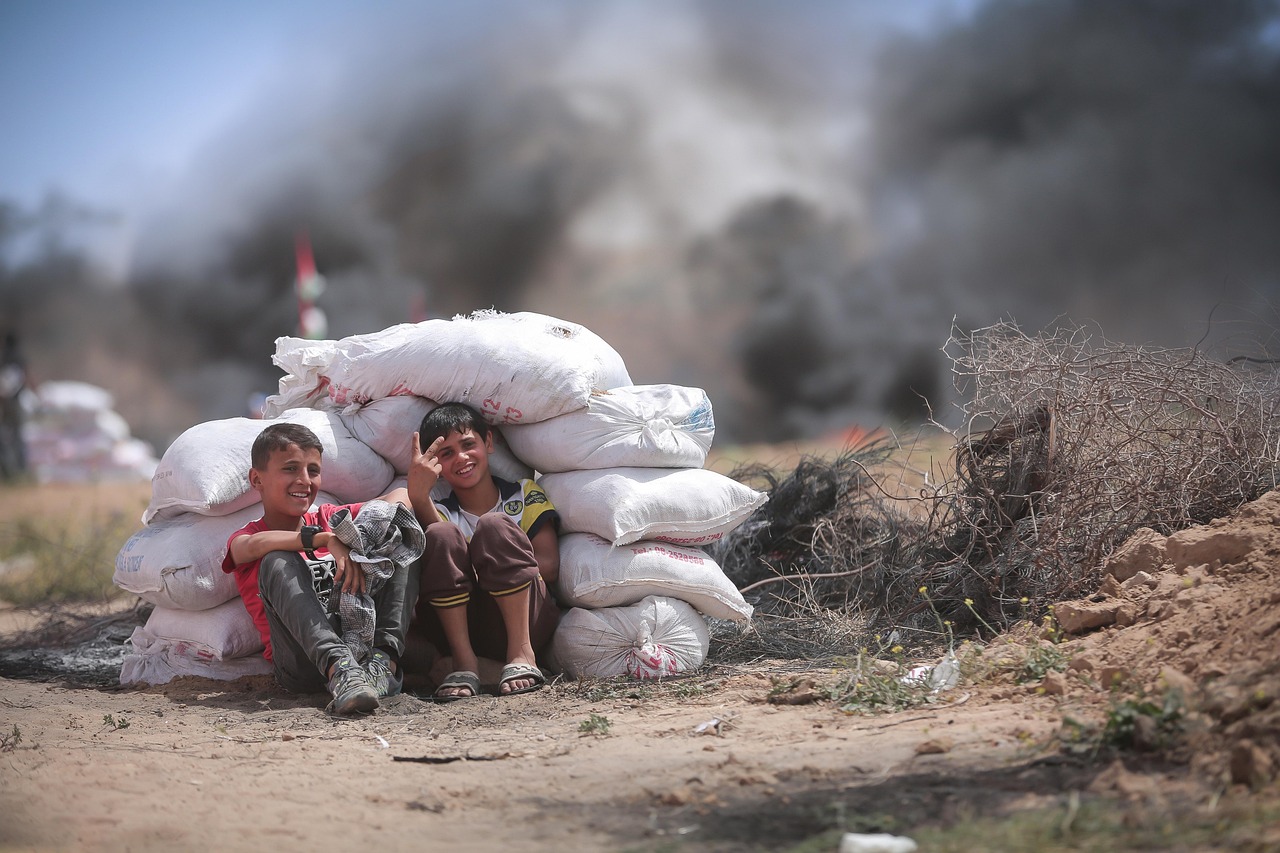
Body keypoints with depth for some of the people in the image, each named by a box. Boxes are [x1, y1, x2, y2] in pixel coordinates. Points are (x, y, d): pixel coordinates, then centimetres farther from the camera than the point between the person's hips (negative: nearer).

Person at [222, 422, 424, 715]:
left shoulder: (328, 519, 23)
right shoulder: (243, 540, 11)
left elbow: (400, 496, 11)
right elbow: (255, 546, -16)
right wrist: (327, 539, -28)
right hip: (303, 665, -3)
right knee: (277, 563, -24)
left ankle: (385, 658, -25)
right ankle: (338, 668, -45)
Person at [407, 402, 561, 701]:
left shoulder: (526, 495, 15)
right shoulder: (439, 512, 16)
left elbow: (549, 566, 2)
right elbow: (443, 551, -11)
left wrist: (502, 565, -11)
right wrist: (418, 495, -27)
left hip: (526, 621, -1)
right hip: (460, 627, 1)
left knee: (494, 526, -23)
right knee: (441, 536, -21)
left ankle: (521, 653, -29)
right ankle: (463, 661, -28)